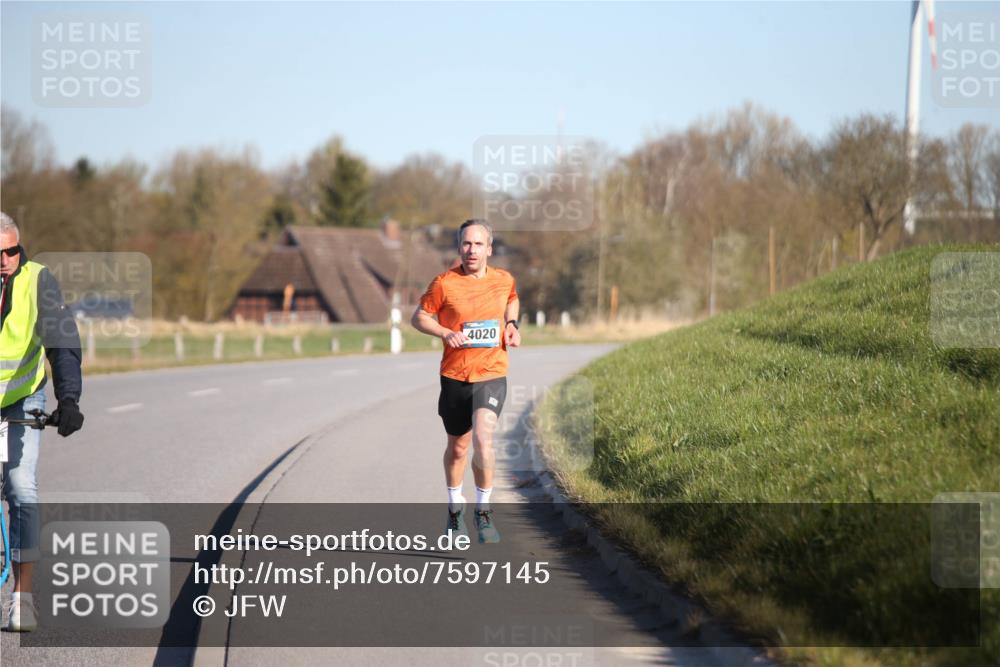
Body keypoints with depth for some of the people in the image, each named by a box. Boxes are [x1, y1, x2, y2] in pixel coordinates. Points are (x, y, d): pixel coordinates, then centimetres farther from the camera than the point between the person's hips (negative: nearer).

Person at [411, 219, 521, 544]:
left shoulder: (504, 279, 2)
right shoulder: (444, 283, -7)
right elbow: (419, 317, 2)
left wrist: (511, 323, 7)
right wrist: (446, 333, -15)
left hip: (492, 374, 0)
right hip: (454, 376, 0)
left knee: (482, 439, -21)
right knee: (457, 447, 13)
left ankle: (483, 510, -4)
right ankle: (455, 508, 37)